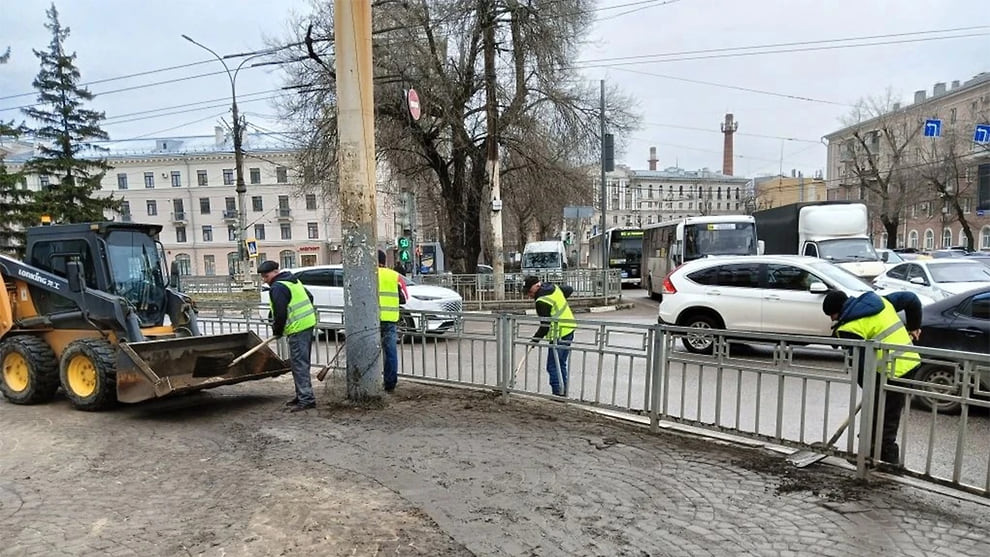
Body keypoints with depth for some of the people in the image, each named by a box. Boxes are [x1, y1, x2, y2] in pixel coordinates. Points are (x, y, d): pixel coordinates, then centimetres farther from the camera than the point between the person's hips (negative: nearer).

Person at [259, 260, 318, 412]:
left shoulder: (277, 288, -12)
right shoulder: (293, 281, 18)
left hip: (297, 328, -10)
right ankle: (302, 396, 24)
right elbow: (310, 298, 25)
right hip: (308, 324, 10)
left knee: (299, 364, -8)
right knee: (302, 362, 16)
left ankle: (306, 399, -8)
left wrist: (277, 331, -1)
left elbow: (280, 313, -16)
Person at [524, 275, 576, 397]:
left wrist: (534, 340, -7)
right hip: (569, 331, 10)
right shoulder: (554, 288, 6)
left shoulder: (542, 302, -20)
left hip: (559, 335, -10)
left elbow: (545, 326, -18)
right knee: (561, 364, 17)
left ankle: (558, 393, -3)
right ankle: (563, 393, 23)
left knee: (553, 367, -3)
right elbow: (569, 289, 24)